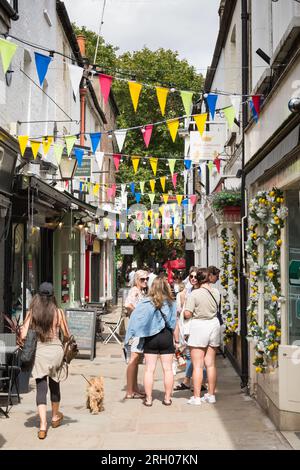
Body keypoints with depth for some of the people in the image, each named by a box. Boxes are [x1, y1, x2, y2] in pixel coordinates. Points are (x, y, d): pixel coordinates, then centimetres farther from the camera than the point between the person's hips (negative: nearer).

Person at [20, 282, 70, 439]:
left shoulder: (32, 313, -4)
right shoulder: (58, 312, -5)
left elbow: (23, 336, -10)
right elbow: (67, 335, 2)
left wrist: (21, 330, 10)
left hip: (38, 352, -1)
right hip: (56, 351, 1)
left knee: (41, 388, 3)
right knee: (54, 383, 21)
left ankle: (43, 425, -8)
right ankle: (55, 417, 40)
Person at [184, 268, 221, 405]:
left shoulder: (194, 294, -15)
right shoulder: (216, 292, -1)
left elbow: (187, 314, -18)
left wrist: (194, 313, 4)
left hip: (199, 326, -5)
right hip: (214, 325, 5)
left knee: (197, 365, 0)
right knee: (211, 363, 13)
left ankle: (196, 397, 1)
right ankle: (211, 394, 19)